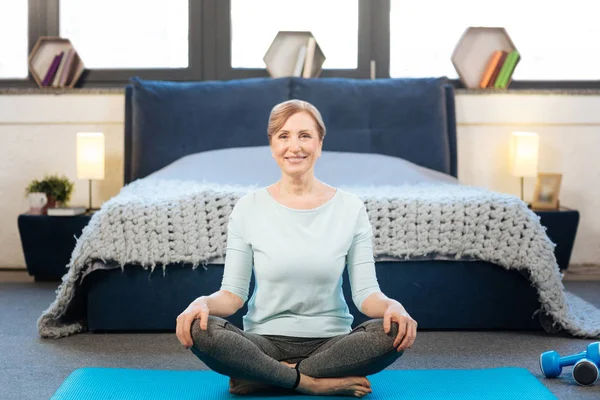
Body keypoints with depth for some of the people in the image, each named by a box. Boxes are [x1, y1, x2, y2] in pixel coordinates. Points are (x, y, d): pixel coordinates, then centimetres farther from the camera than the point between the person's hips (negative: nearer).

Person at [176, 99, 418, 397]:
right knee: (200, 330, -29)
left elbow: (366, 293, -3)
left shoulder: (350, 208, 1)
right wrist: (203, 303, -23)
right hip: (265, 341, -1)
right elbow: (233, 293, 0)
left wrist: (391, 306, -26)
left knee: (394, 331, -29)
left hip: (330, 342, 1)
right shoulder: (248, 208, 1)